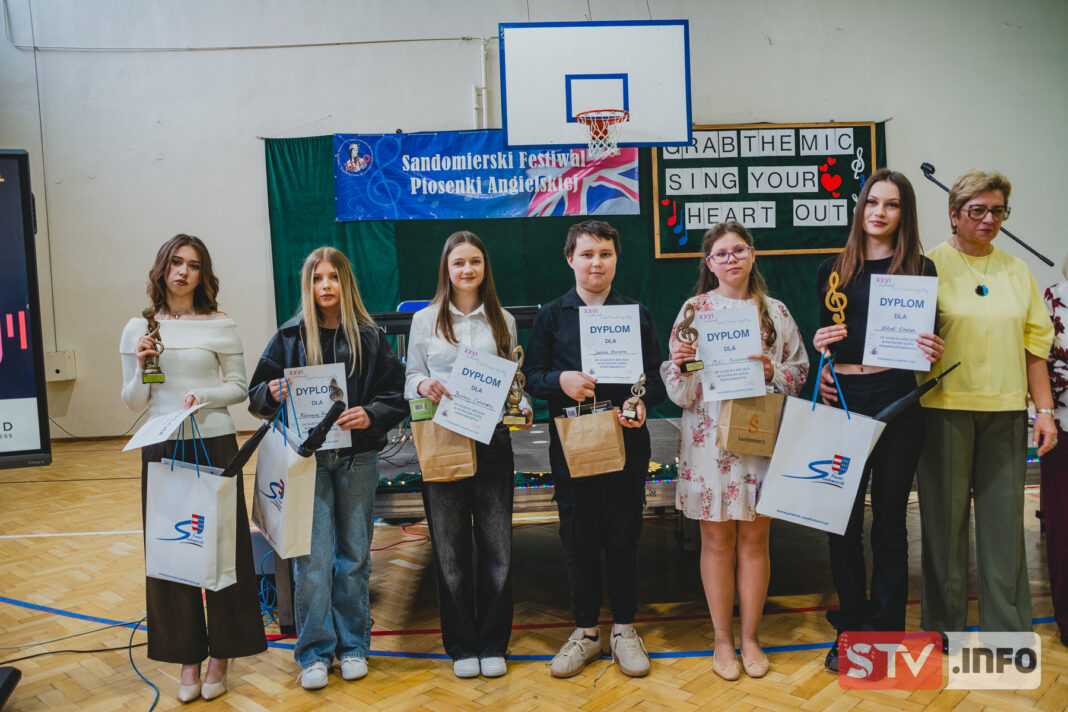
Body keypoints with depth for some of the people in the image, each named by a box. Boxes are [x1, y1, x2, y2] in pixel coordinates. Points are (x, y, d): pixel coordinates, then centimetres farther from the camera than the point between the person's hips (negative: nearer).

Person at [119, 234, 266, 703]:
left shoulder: (220, 326, 1)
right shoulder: (138, 329, 6)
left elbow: (238, 387, 3)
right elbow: (133, 403, 8)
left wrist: (204, 396, -15)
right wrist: (141, 367, -10)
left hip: (215, 445, -1)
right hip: (161, 449, 2)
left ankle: (221, 654, 19)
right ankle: (187, 656, 19)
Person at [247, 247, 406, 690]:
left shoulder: (369, 338, 4)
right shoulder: (289, 337, 4)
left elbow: (397, 395, 2)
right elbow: (257, 397, 6)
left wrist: (371, 414, -16)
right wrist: (272, 393, -16)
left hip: (358, 458, 1)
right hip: (308, 458, 0)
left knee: (354, 555, 9)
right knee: (312, 557, -2)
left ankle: (352, 645, 24)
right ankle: (315, 653, 14)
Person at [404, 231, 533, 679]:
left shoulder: (503, 321, 11)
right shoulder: (426, 320, 7)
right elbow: (412, 378, 9)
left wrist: (523, 409, -6)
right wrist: (424, 385, -13)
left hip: (493, 441, 1)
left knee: (497, 546, 4)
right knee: (450, 549, 6)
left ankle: (493, 644, 21)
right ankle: (461, 646, 22)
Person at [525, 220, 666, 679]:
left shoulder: (636, 313, 8)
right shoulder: (551, 315, 7)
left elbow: (656, 377, 6)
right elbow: (532, 375, 5)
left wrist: (642, 402, -15)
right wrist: (560, 380, -15)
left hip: (627, 440, 0)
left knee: (623, 537, 7)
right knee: (579, 538, 8)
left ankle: (624, 629, 24)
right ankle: (586, 631, 24)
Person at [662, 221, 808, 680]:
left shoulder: (775, 311, 6)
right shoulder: (694, 310, 1)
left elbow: (800, 374, 8)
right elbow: (680, 394, -1)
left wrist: (772, 371, -11)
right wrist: (679, 363, -21)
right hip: (709, 438, -1)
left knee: (754, 538, 8)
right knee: (716, 539, 6)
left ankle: (750, 637, 24)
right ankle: (722, 639, 21)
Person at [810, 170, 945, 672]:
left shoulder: (920, 268, 6)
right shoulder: (833, 270, 10)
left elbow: (930, 340, 7)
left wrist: (934, 352, -15)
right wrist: (821, 351, -6)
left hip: (897, 399, -1)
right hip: (843, 399, 2)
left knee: (890, 518, 7)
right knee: (842, 517, 6)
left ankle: (886, 629, 22)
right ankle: (850, 627, 22)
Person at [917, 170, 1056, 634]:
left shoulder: (1016, 270, 14)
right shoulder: (930, 264, 0)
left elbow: (1034, 342, 13)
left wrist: (1045, 410, 9)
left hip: (1005, 410, 4)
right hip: (945, 406, -4)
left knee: (1005, 518, 6)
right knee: (945, 518, 4)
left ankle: (1008, 632, 20)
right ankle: (944, 628, 18)